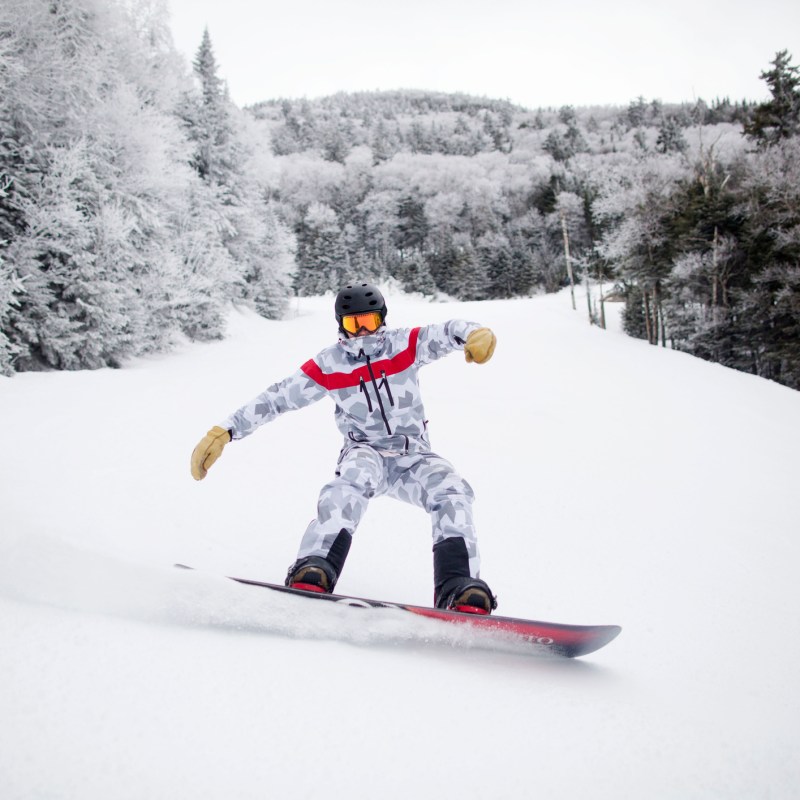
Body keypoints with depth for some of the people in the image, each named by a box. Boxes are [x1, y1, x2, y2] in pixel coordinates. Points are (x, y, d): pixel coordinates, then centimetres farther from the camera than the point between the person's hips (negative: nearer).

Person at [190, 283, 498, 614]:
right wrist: (223, 432, -9)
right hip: (365, 452, -2)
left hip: (414, 455, 2)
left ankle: (459, 589, -31)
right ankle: (313, 574, -47)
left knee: (452, 492, -26)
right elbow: (276, 398, -4)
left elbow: (448, 332, -17)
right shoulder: (327, 365, -5)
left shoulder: (405, 344, -4)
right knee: (352, 481, -36)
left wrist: (476, 333, -42)